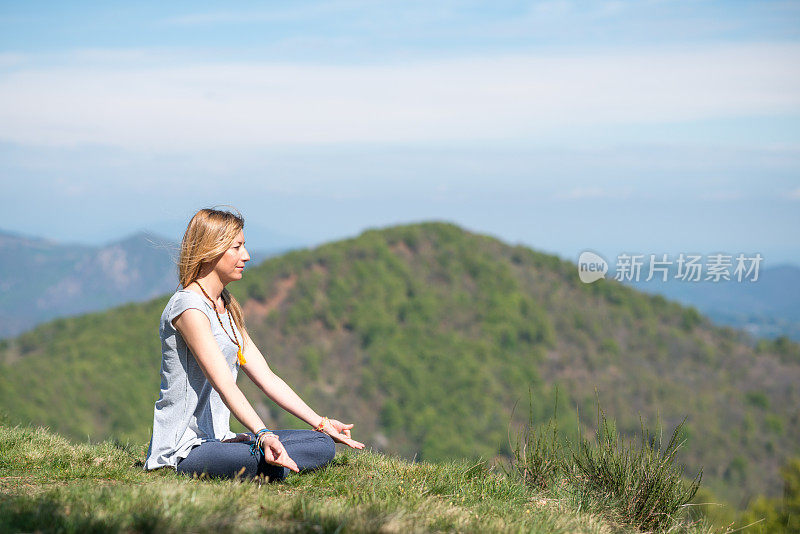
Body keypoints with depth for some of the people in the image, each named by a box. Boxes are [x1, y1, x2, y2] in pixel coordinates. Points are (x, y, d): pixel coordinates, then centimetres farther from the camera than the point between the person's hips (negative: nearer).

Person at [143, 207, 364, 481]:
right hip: (184, 447, -10)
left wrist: (321, 424, 12)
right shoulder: (189, 307, -13)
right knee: (253, 460, -41)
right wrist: (263, 436, -36)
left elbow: (266, 378, 16)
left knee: (323, 445, -1)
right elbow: (225, 386, -24)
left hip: (218, 438, 10)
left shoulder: (227, 309, 18)